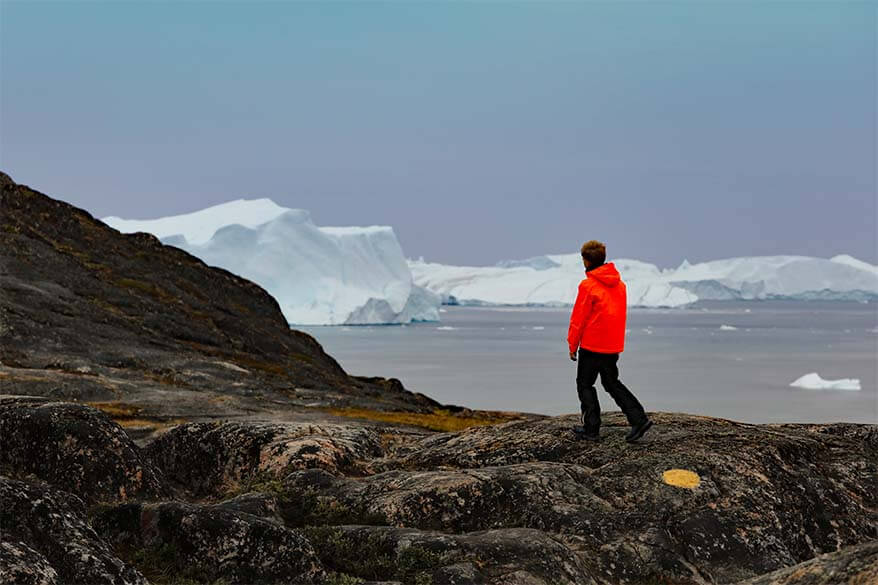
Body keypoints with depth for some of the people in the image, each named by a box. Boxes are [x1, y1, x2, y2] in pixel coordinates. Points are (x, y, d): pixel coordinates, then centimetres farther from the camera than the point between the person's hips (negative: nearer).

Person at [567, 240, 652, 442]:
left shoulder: (588, 285, -15)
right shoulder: (619, 283, 8)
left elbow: (579, 317, -11)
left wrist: (572, 344, -2)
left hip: (592, 345, -7)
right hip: (614, 345, 7)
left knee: (585, 384, 7)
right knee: (612, 383, 17)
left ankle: (591, 429, 7)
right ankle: (639, 419, 4)